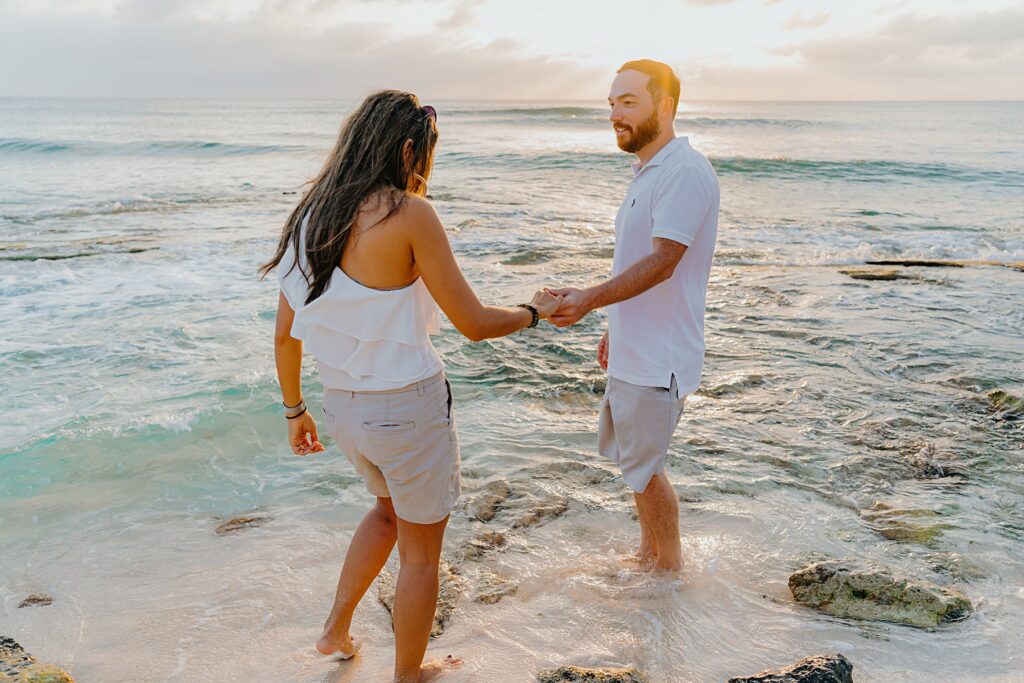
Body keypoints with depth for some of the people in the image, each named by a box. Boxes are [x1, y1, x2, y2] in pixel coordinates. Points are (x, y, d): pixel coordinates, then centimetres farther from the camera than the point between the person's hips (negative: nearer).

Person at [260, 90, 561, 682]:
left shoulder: (313, 216, 2)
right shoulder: (409, 214, -18)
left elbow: (285, 334, 7)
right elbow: (474, 324, -15)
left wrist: (295, 410, 20)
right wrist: (536, 311, 4)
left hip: (342, 405, 7)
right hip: (409, 406, -7)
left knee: (391, 509, 33)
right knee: (421, 549, 15)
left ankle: (337, 629, 37)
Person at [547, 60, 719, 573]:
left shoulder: (685, 172, -19)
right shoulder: (647, 170, 14)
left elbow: (661, 262, -28)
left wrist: (590, 299, -38)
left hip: (658, 356, -10)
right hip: (633, 348, 10)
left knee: (642, 465, 2)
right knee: (623, 450, 21)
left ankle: (669, 565, 24)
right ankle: (647, 550, 40)